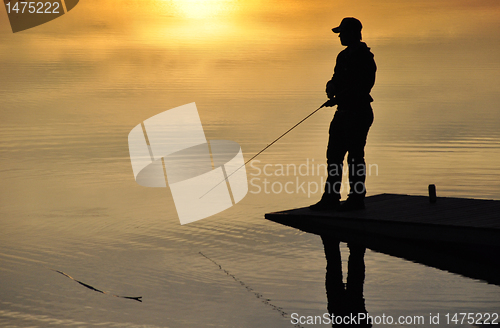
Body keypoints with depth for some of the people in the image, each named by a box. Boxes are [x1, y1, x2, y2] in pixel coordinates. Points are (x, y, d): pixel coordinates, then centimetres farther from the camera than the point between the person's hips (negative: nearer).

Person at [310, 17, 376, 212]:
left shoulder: (364, 58, -14)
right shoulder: (344, 56, 15)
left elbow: (362, 88, -21)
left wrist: (338, 97, -21)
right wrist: (331, 87, -1)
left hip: (358, 113, -9)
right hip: (344, 112, 10)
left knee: (355, 156, -4)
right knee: (334, 155, 10)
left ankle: (357, 199, 6)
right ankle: (331, 198, 16)